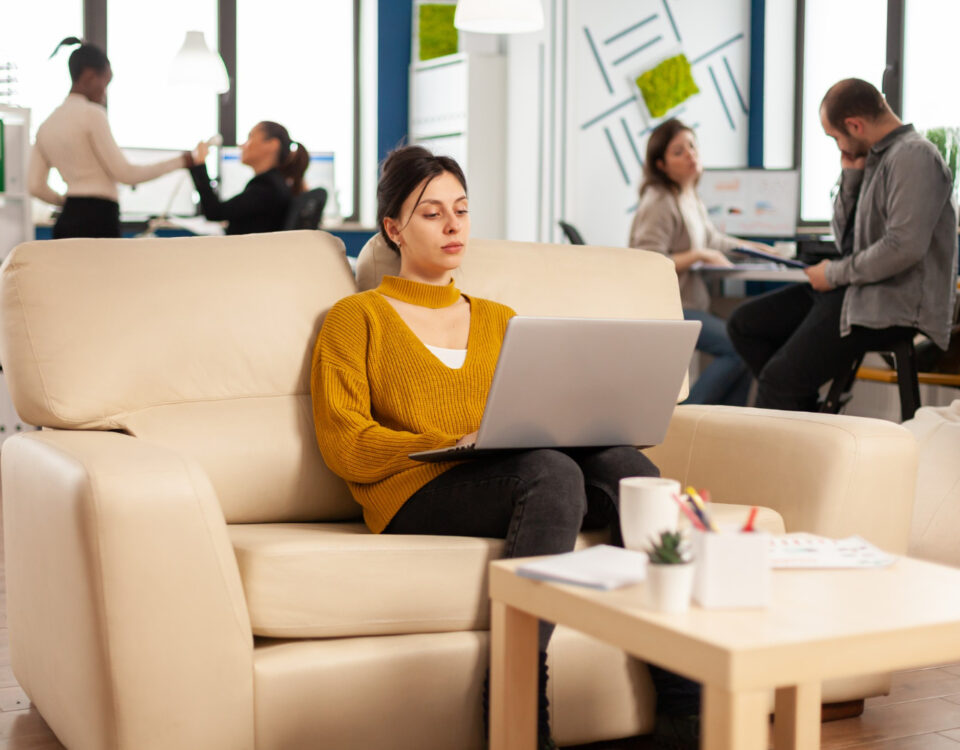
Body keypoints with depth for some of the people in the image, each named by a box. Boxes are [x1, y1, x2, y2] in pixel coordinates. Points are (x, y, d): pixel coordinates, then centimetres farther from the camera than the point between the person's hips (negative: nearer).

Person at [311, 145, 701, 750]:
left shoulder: (498, 319, 31)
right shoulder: (358, 318, 15)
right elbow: (344, 446, 2)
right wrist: (454, 444, -11)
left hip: (512, 480, 5)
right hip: (416, 496, -4)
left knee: (622, 462, -28)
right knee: (550, 471, -35)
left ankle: (691, 700, -36)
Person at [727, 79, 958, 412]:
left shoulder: (913, 156, -14)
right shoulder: (875, 157, 16)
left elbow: (905, 247, -24)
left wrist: (835, 274, -13)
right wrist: (851, 176, 5)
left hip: (892, 302, -11)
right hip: (854, 288, 11)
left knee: (778, 379, -22)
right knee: (744, 324, 7)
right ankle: (804, 415, 4)